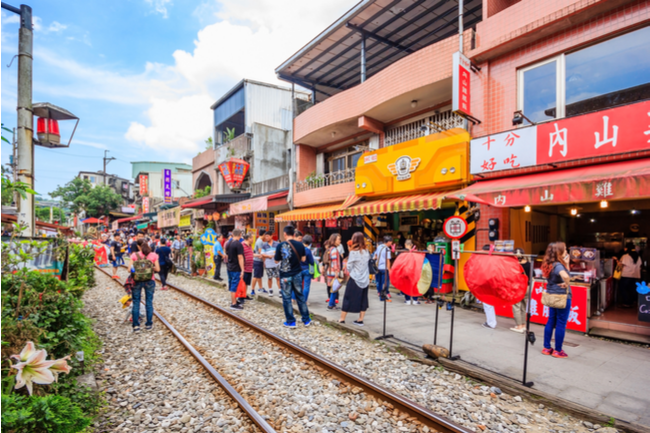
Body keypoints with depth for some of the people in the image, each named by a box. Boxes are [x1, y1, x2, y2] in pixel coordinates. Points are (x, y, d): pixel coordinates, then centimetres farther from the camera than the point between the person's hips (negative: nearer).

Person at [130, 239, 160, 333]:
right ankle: (148, 324, 19)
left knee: (136, 303, 11)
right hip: (149, 281, 1)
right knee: (149, 302, 11)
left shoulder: (134, 255, -7)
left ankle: (136, 326, 13)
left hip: (137, 280, 0)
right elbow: (158, 269, -4)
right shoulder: (153, 255, -5)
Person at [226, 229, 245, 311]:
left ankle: (233, 300, 29)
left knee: (231, 285, 17)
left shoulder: (228, 244, 8)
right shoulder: (239, 244, -17)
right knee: (234, 286, -3)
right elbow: (240, 258, -20)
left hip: (229, 268, 8)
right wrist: (242, 270, -18)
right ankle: (234, 304, 2)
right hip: (236, 269, -8)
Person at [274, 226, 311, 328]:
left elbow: (277, 260, -4)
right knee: (300, 296, 15)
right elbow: (303, 258, 4)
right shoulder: (300, 245, -5)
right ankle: (306, 320, 22)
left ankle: (291, 321, 16)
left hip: (285, 276, -3)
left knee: (287, 298, 9)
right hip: (297, 274, 4)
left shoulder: (281, 246, -14)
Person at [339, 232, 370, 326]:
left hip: (354, 279, -5)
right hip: (365, 279, 5)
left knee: (348, 298, 5)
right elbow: (368, 264, 9)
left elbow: (349, 267, -8)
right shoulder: (366, 251, 3)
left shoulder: (353, 252, -14)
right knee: (363, 299, 12)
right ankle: (360, 320, 18)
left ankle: (342, 319, 12)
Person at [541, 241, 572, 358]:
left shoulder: (550, 264, 6)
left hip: (552, 296, 8)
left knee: (551, 322, 14)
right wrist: (567, 285, -24)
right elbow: (565, 276, -41)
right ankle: (558, 351, 15)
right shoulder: (558, 265, -20)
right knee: (561, 324, 4)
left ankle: (546, 348, 22)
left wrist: (566, 263, 9)